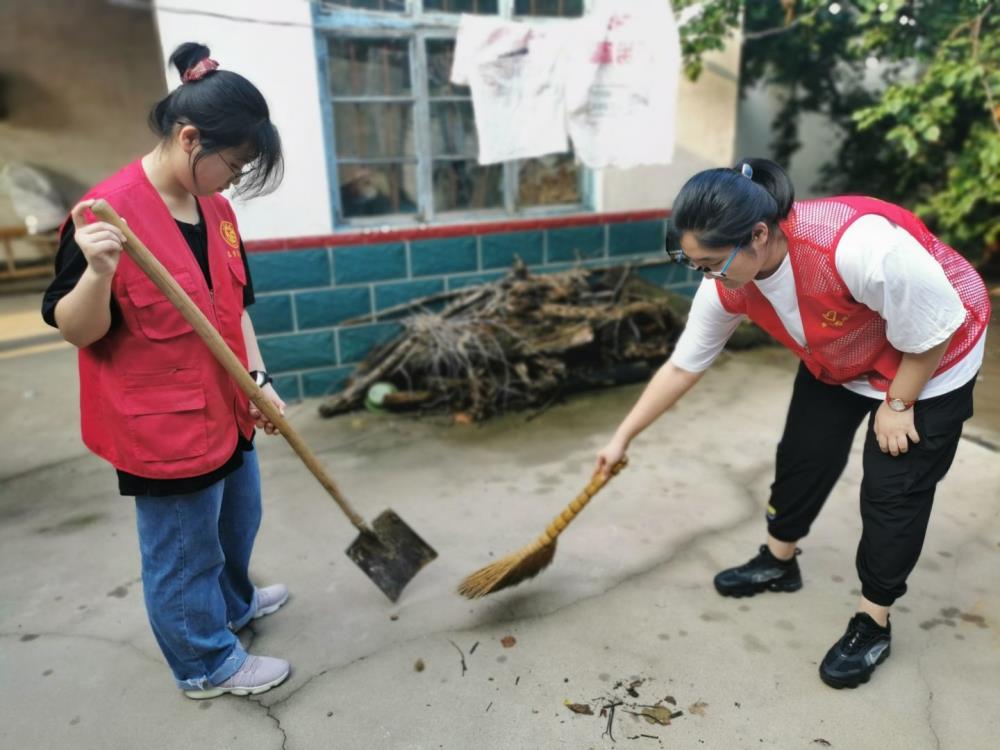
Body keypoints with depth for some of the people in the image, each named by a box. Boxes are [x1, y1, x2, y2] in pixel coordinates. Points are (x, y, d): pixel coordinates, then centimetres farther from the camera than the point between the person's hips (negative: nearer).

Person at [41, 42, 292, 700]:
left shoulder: (214, 206, 2)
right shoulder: (109, 210, -21)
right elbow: (75, 330, -17)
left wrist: (259, 380, 1)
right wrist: (99, 271, -36)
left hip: (224, 408, 8)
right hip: (164, 426, -8)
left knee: (236, 523, 28)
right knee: (184, 553, 13)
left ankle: (233, 603, 56)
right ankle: (208, 664, 37)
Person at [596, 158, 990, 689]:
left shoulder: (860, 245, -43)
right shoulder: (729, 283, -22)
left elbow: (935, 327, -27)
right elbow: (683, 365, -10)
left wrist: (897, 405, -16)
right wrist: (623, 437, -6)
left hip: (930, 361, -5)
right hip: (839, 362, 6)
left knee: (894, 489, -1)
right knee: (802, 455, 10)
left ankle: (872, 624, 18)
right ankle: (778, 562, 36)